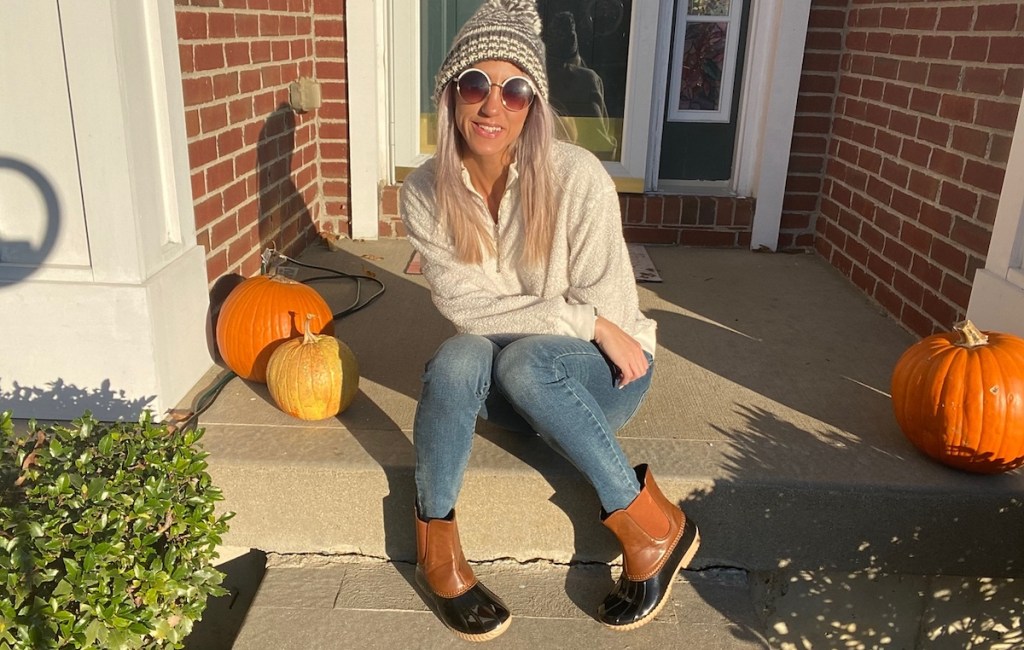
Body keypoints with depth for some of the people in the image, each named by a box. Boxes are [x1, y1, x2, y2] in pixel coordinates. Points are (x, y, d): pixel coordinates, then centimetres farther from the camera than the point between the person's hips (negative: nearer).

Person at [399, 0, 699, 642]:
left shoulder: (577, 176, -19)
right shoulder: (425, 191, -9)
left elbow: (606, 304, -14)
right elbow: (460, 302, -15)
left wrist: (511, 321, -15)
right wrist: (579, 318, -21)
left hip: (601, 372, -2)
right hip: (507, 383, 2)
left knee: (524, 360, -34)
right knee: (457, 358, -31)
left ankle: (654, 523, -18)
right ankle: (436, 546, -14)